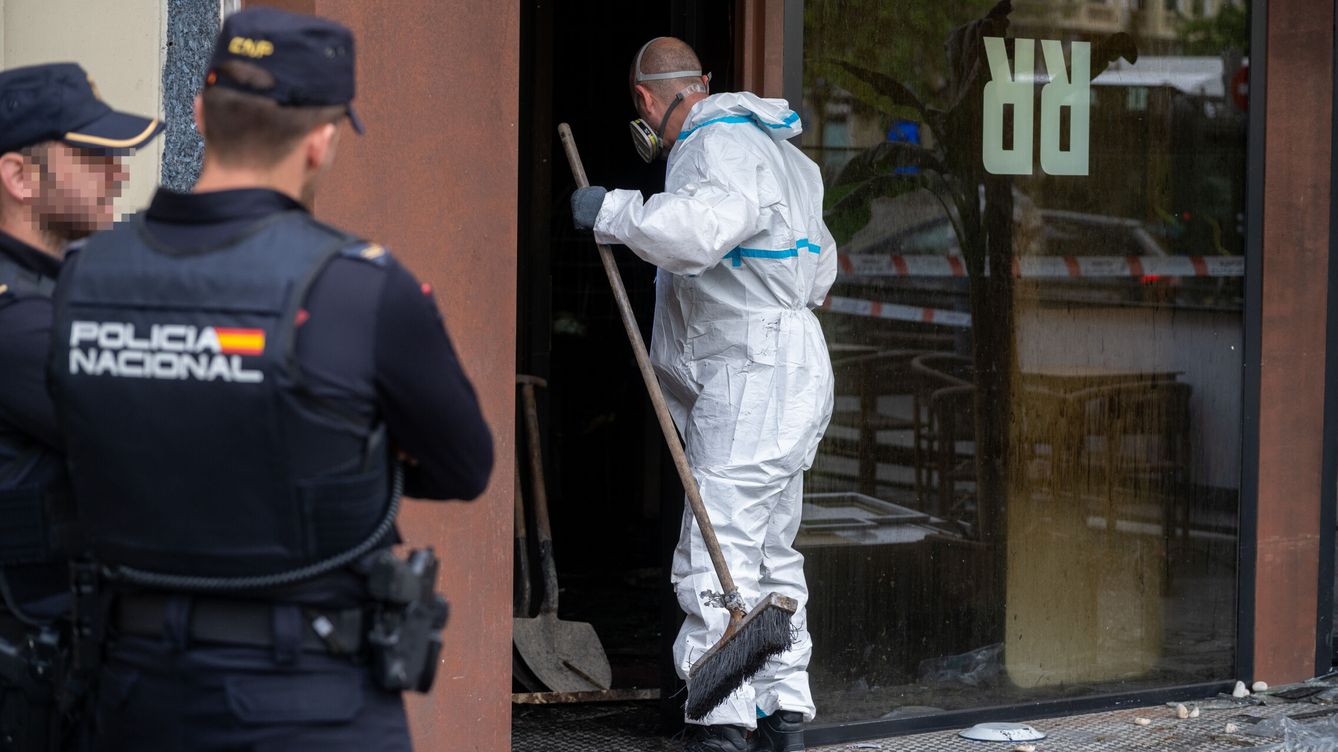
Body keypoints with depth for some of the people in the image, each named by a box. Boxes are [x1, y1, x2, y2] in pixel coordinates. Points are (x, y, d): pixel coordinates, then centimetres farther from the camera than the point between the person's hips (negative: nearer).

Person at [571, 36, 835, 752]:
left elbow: (698, 229, -35)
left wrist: (612, 211, -24)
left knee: (716, 557, -13)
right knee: (768, 554, 15)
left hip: (754, 379, -11)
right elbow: (819, 268, 28)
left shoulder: (722, 147, -13)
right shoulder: (773, 149, 20)